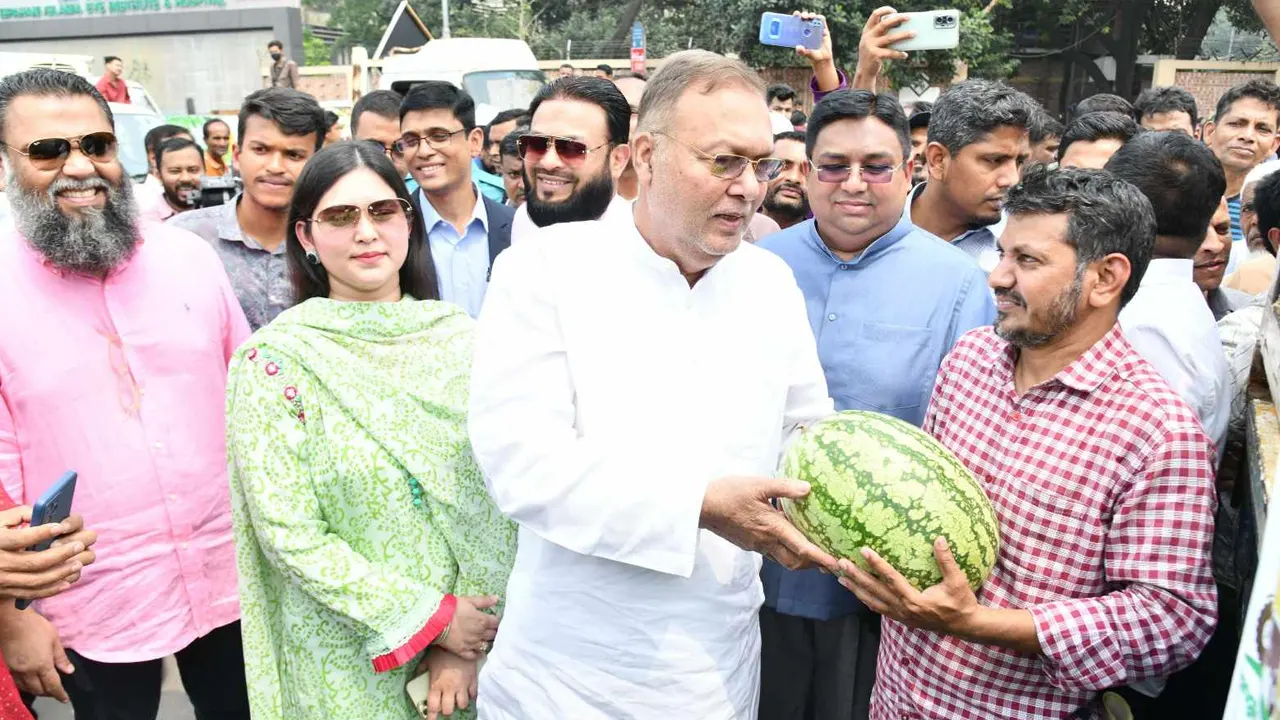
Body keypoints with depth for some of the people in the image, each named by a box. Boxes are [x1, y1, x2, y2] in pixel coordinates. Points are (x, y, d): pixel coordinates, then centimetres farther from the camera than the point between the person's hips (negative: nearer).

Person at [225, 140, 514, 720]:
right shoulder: (274, 359, -12)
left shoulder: (459, 336, -4)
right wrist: (431, 617, -15)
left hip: (466, 635, 3)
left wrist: (464, 644, -10)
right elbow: (290, 534, -14)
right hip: (350, 661, -2)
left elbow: (496, 497, -4)